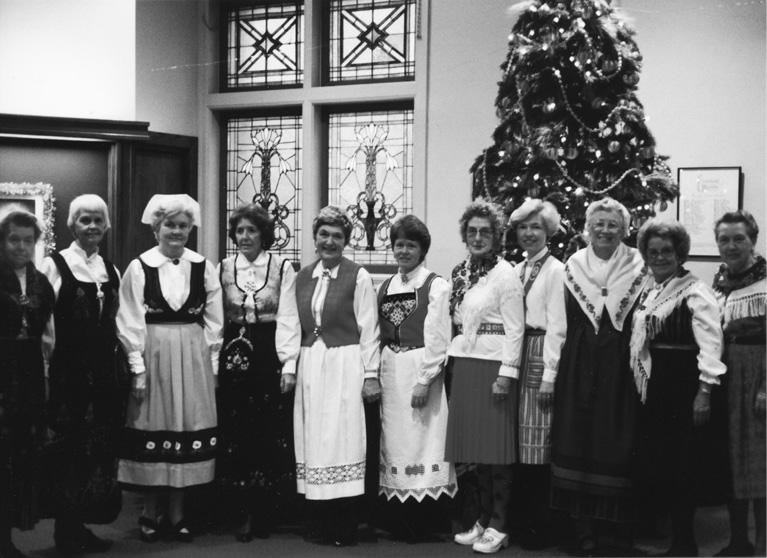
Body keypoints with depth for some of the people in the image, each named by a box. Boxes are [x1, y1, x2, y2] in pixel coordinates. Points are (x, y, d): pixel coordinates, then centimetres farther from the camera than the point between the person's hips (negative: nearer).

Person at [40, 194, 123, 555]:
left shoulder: (111, 270, 12)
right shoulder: (54, 265, -4)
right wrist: (45, 368, -10)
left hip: (103, 372, 5)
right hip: (68, 372, -5)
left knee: (100, 449, 7)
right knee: (72, 450, 2)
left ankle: (82, 526, 21)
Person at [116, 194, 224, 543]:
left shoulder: (203, 267, 3)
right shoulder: (139, 267, -4)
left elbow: (213, 320, 6)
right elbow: (130, 323, -4)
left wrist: (211, 363, 2)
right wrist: (138, 368, -9)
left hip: (193, 358, 2)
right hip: (153, 356, -2)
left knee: (187, 430, 6)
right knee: (152, 430, 4)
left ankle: (177, 513, 18)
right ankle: (149, 514, 17)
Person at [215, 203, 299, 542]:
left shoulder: (283, 268, -2)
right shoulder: (223, 269, 6)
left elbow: (287, 318, -5)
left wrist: (288, 365, -10)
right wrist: (214, 363, -1)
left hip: (271, 356, -2)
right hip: (235, 356, 2)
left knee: (272, 432, 1)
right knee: (236, 432, 4)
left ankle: (266, 511, 12)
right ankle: (246, 513, 12)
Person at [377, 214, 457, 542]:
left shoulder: (435, 286, -5)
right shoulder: (385, 288, 13)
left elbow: (437, 340, -10)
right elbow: (377, 336, 12)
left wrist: (424, 380, -16)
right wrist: (374, 374, 4)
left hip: (420, 371, -5)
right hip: (390, 373, 6)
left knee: (420, 440, -4)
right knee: (395, 441, 7)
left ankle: (422, 523, 5)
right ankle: (403, 523, 16)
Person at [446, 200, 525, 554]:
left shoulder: (504, 273, -7)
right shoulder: (460, 273, 12)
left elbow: (515, 328, -10)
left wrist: (506, 373, -15)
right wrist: (453, 362, 10)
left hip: (493, 365, -6)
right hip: (464, 365, 6)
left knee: (495, 449, -1)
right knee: (474, 447, 9)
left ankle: (498, 527, 8)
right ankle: (482, 520, 20)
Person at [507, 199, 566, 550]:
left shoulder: (555, 270, -6)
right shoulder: (517, 270, 13)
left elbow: (556, 327, -10)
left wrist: (549, 374, -14)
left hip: (540, 354, -7)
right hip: (516, 353, 7)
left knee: (537, 444, -3)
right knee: (519, 443, 10)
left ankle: (540, 528, 6)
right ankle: (521, 519, 21)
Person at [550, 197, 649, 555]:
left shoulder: (637, 269, 1)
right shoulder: (572, 267, 6)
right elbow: (563, 322, 6)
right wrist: (559, 365, 1)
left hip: (620, 367, -1)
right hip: (579, 365, 1)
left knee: (618, 442, 1)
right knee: (578, 440, 1)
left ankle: (621, 524, 15)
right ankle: (584, 527, 11)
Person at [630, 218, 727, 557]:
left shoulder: (695, 291, -10)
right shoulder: (647, 293, 13)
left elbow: (710, 342, -18)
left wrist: (705, 390, -24)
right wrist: (639, 382, 15)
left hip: (683, 388, -7)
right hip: (651, 389, 7)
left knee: (682, 465, -1)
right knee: (650, 463, 9)